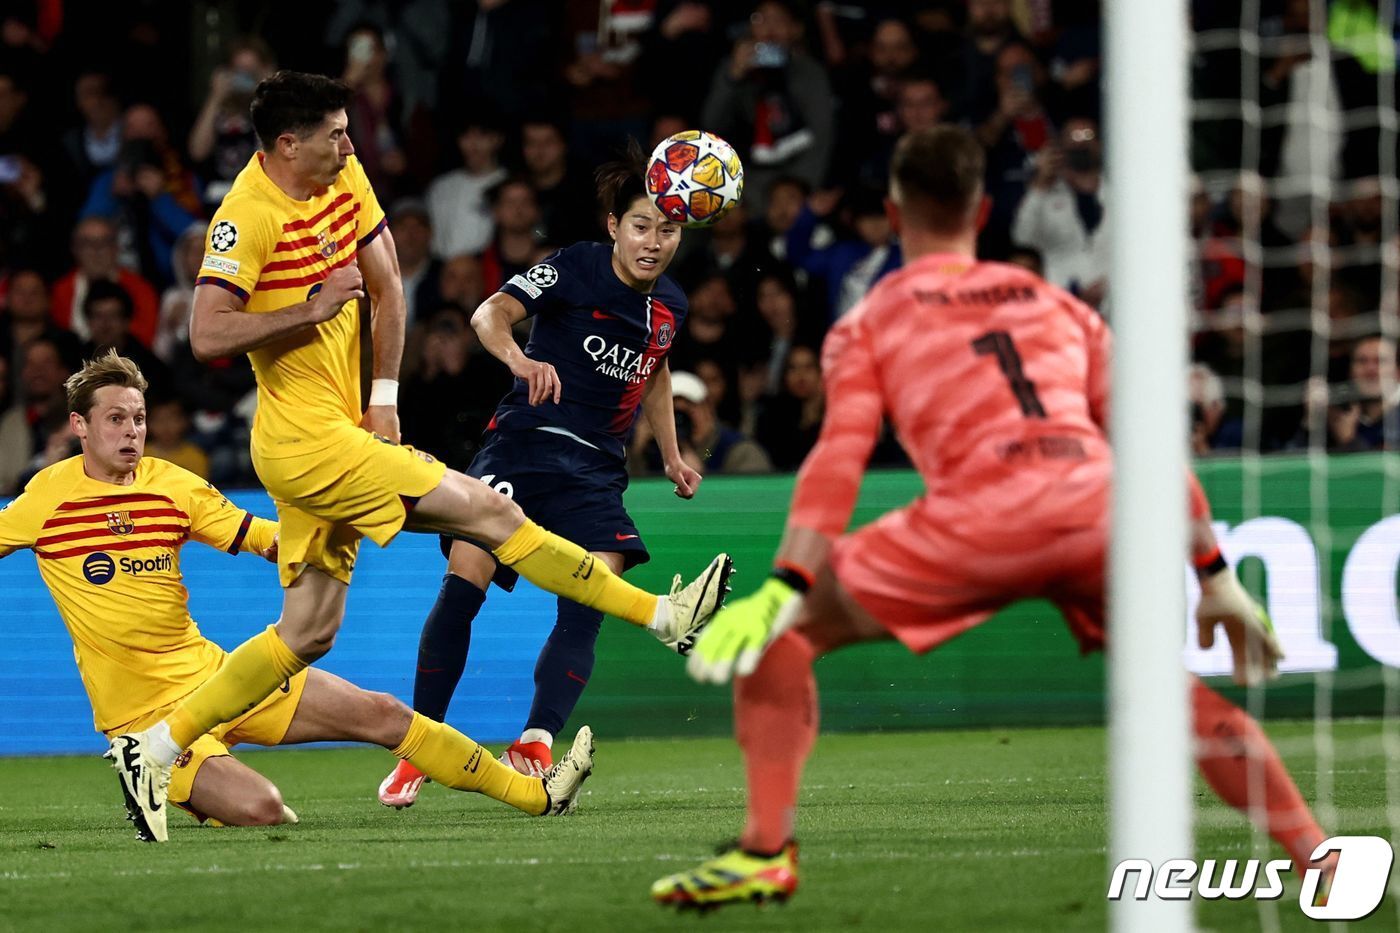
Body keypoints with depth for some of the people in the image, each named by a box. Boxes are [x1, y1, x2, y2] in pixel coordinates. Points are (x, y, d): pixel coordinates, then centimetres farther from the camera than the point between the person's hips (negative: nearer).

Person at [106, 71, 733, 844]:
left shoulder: (344, 179, 6)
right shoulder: (247, 216, -18)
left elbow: (386, 288, 14)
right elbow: (206, 335, -24)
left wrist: (383, 398, 6)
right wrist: (312, 308, -26)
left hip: (338, 434, 9)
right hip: (305, 439, -9)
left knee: (308, 632, 10)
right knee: (490, 513, -7)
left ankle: (155, 749, 13)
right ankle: (662, 615, -2)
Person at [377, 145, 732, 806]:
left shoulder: (670, 305, 9)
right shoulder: (576, 268, -8)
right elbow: (491, 313, -22)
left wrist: (671, 457, 30)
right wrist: (520, 358, -43)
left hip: (596, 468, 4)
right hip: (526, 440, -4)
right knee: (465, 581, -17)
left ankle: (534, 745, -20)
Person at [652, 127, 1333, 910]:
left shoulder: (870, 324, 18)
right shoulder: (1059, 305, 28)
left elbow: (840, 457, 3)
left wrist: (785, 588, -5)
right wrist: (1216, 575, 26)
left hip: (981, 518, -4)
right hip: (1098, 501, 4)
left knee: (783, 635, 10)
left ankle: (765, 851, -6)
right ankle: (1319, 858, 20)